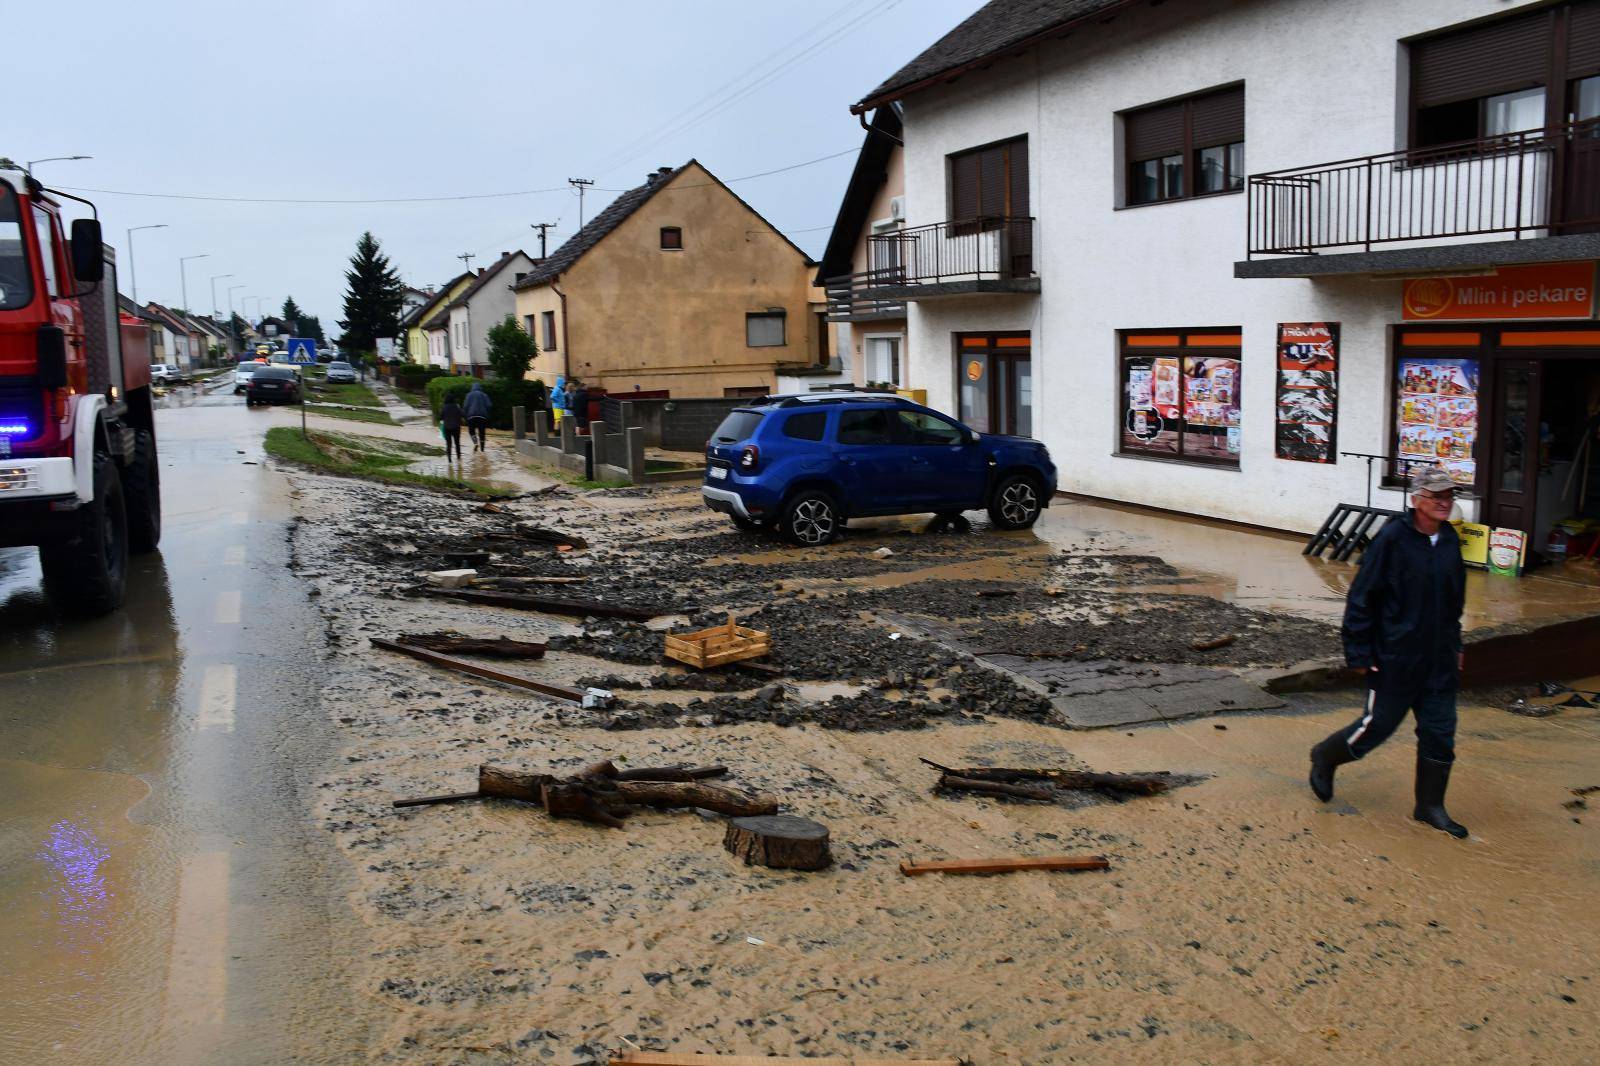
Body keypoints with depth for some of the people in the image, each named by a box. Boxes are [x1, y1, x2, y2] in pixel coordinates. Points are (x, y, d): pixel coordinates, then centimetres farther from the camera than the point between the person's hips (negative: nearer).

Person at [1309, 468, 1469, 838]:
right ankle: (1325, 758, 29)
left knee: (1440, 732, 7)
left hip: (1439, 661, 6)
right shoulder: (1392, 539, -16)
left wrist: (1454, 645, 21)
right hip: (1395, 658, -6)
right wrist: (1359, 652, -14)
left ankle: (1430, 806, 21)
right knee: (1378, 724, 3)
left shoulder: (1450, 540, 6)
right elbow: (1362, 597, -13)